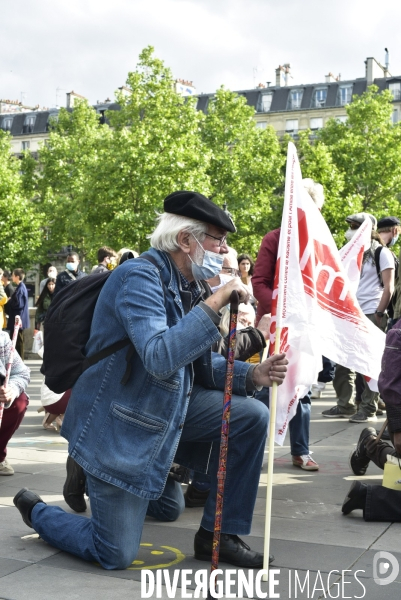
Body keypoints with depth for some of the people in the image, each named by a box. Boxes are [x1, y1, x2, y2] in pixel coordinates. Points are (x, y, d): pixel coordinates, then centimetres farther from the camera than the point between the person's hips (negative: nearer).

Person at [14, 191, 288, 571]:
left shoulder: (188, 287, 4)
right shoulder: (139, 277, -22)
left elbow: (199, 365, 8)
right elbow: (160, 358, -36)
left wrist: (252, 374, -9)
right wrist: (215, 303, -33)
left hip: (168, 408, 8)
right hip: (117, 425, -8)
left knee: (252, 417, -5)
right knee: (116, 555, -3)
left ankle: (219, 535, 11)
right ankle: (36, 511, 26)